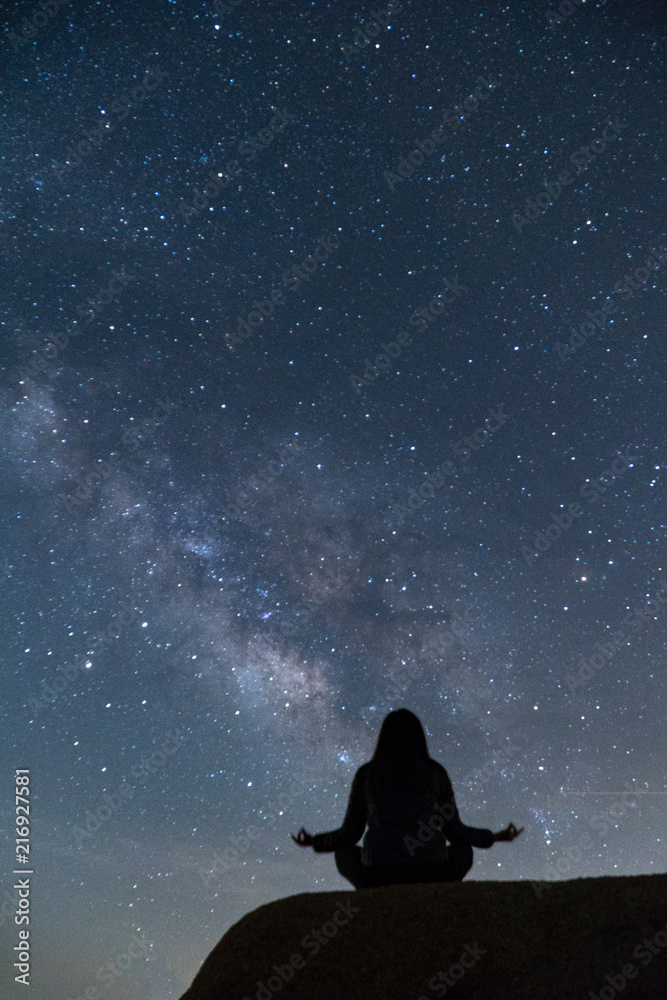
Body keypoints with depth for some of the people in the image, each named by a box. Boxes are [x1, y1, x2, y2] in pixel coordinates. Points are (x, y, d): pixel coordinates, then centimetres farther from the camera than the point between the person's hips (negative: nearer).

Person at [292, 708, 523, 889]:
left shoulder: (366, 775, 7)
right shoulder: (435, 773, 6)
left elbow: (349, 834, 11)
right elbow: (455, 831, 9)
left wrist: (313, 842, 31)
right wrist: (496, 837, 28)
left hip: (380, 877, 0)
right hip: (430, 875, 0)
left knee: (344, 853, 32)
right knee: (463, 850, 32)